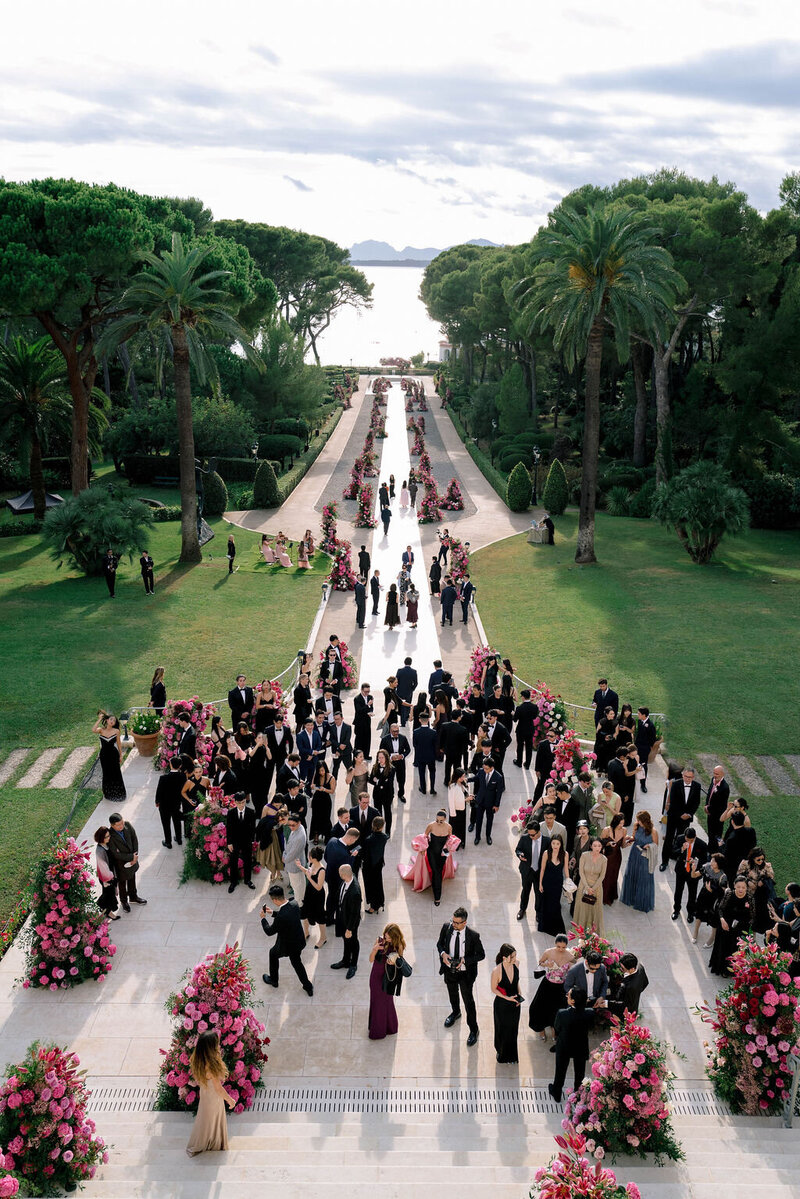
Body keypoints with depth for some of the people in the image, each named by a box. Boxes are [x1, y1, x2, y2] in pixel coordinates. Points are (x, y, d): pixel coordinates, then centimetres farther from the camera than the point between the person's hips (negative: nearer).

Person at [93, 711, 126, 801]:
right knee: (106, 774, 14)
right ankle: (108, 793, 32)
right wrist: (99, 719, -25)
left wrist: (120, 755, 5)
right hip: (104, 755, 1)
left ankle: (117, 794, 21)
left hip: (113, 755, -1)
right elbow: (93, 730, -31)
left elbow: (119, 744, 1)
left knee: (116, 774, 6)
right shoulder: (101, 730, -8)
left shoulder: (116, 731, -8)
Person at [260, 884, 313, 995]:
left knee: (273, 953, 26)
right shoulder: (295, 906, -15)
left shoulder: (281, 917, -37)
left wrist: (263, 918, -4)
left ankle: (273, 980, 46)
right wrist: (273, 913, 11)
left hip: (287, 946, -5)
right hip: (299, 942, 5)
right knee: (296, 962, 28)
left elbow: (269, 932, -20)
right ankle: (308, 987, 34)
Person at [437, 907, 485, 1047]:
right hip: (449, 970, 4)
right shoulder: (446, 928, -18)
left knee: (468, 1001, 10)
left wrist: (465, 960, -27)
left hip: (465, 973, -4)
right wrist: (443, 953, -21)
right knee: (452, 994, 30)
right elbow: (440, 943, 0)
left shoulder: (473, 935, -27)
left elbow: (481, 955, -14)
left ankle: (474, 1030, 31)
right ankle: (455, 1013, 61)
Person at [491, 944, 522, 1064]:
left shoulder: (516, 964, -15)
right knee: (503, 1030, 17)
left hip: (515, 1003, 4)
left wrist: (519, 995, -4)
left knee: (513, 1029, 21)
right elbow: (493, 989, -14)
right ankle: (502, 1055, 44)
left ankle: (512, 1055, 45)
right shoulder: (497, 971, -30)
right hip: (502, 1004, -4)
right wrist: (507, 998, -20)